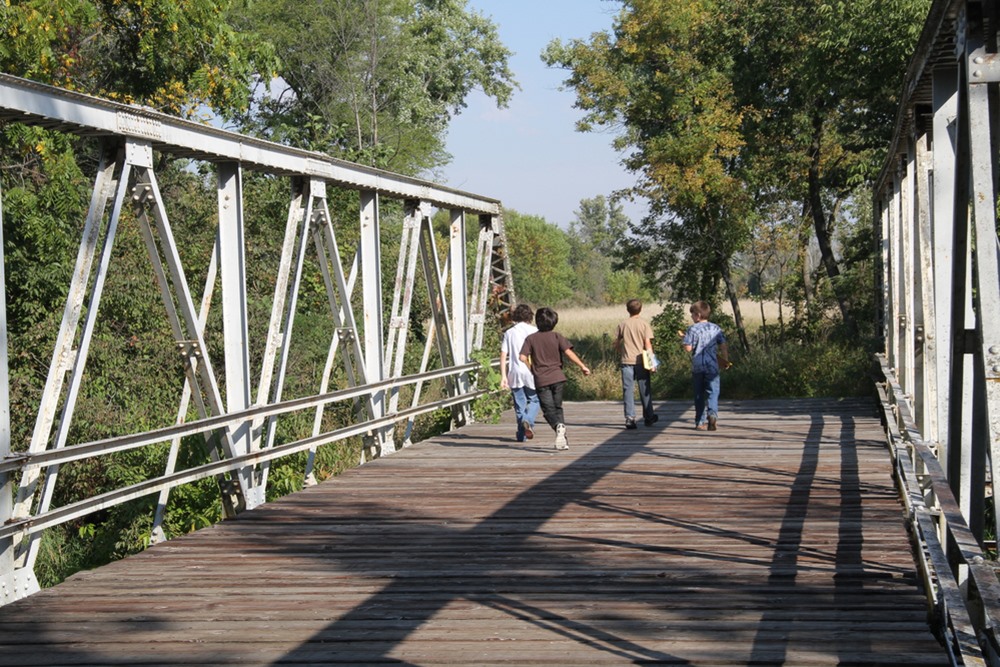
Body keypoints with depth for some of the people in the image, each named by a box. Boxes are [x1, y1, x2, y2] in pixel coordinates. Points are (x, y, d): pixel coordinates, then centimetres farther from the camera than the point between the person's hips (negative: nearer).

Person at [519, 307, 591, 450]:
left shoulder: (531, 338, 1)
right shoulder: (556, 336, 1)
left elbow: (523, 357, -8)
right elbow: (568, 352, -8)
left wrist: (532, 369, 9)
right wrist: (582, 366, -3)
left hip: (541, 380, -1)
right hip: (557, 377, 1)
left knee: (549, 409, -2)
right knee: (557, 407, 15)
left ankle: (559, 426, -33)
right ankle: (562, 440, 8)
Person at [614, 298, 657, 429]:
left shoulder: (623, 325, 4)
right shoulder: (644, 324, -2)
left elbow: (616, 344, 7)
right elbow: (648, 343, -8)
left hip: (627, 361, 1)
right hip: (641, 361, -1)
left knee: (628, 390, 1)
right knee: (645, 390, 10)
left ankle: (630, 418, -7)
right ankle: (648, 417, 19)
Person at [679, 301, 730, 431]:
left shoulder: (692, 329, -6)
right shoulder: (716, 328, 3)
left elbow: (688, 348, -10)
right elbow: (723, 346, 4)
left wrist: (682, 338, 7)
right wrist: (725, 360, 16)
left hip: (697, 366, 0)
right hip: (712, 366, 1)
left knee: (699, 394, 10)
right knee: (712, 392, -1)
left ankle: (700, 422, 12)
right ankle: (712, 413, -28)